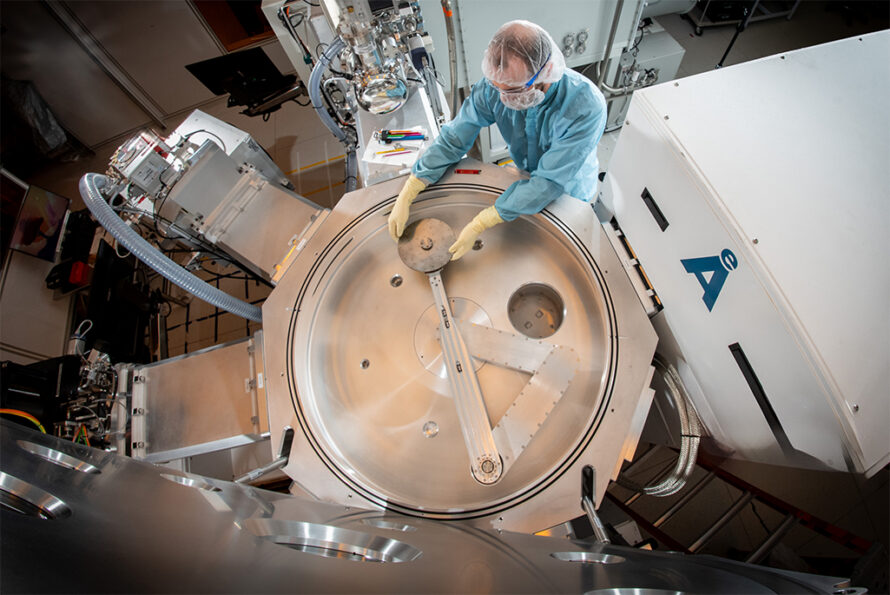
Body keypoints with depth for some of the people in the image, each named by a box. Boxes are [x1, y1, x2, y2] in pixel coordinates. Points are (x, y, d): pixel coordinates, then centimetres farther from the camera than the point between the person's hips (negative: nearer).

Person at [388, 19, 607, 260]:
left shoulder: (586, 108, -38)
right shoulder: (495, 87, -25)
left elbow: (548, 183, -39)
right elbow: (453, 139, -22)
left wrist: (479, 225, -44)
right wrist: (405, 197, -28)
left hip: (569, 193, -3)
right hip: (526, 177, 3)